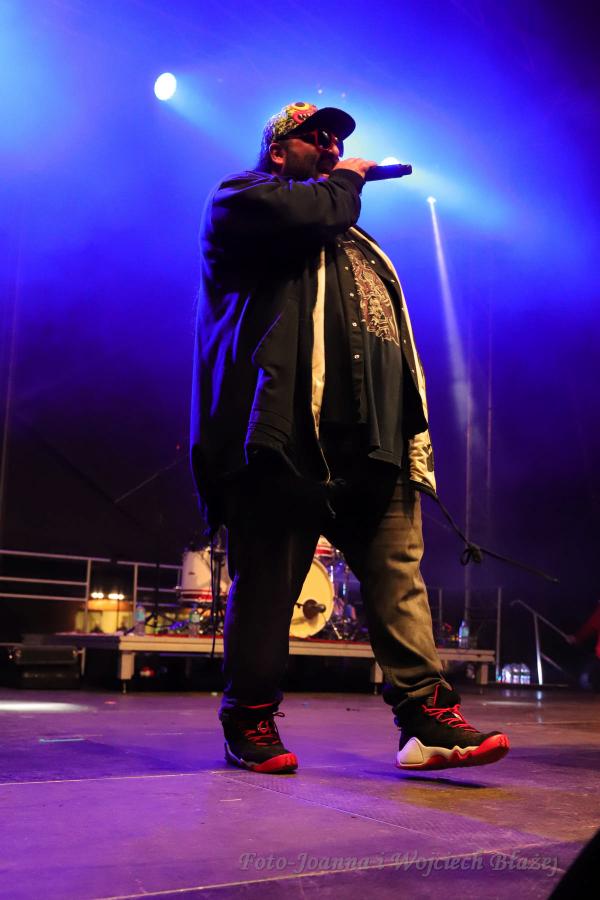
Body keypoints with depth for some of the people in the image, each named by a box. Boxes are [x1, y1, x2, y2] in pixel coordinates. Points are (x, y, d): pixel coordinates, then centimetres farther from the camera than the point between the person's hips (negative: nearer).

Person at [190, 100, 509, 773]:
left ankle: (427, 716, 0)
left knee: (400, 575, -2)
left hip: (372, 440, 7)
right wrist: (343, 183, 10)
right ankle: (250, 720, 11)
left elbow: (391, 331, 25)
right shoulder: (241, 197, 14)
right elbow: (297, 216, -11)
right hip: (288, 433, -6)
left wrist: (413, 427, 13)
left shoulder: (352, 237, 34)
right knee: (268, 581, -2)